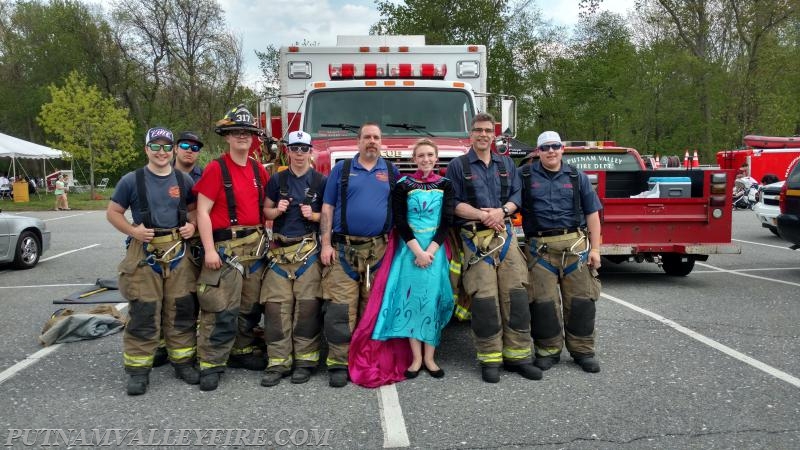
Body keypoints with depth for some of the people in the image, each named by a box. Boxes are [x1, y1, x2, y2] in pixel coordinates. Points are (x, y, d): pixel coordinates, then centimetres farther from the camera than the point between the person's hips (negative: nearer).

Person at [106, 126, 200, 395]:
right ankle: (138, 370, 9)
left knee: (182, 311, 8)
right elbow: (113, 213, 3)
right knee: (143, 314, -2)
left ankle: (183, 362, 21)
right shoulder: (132, 180, -1)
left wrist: (192, 225, -1)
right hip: (144, 253, -3)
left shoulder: (183, 180, 8)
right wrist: (133, 231, -13)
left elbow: (193, 208, 20)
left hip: (178, 252, 3)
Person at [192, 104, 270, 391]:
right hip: (225, 247, -6)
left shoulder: (258, 170, 11)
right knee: (222, 309, -6)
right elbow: (203, 211, -11)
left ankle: (242, 352, 28)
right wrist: (209, 250, -17)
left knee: (250, 306, 14)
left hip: (254, 246, 7)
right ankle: (211, 364, 4)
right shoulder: (216, 169, -7)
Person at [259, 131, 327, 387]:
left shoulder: (321, 181, 5)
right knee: (276, 306, -2)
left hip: (309, 249, -2)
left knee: (308, 305, -2)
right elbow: (266, 211, 15)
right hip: (279, 249, 2)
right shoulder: (277, 180, 10)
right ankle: (278, 362, 5)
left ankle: (305, 360, 8)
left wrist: (313, 215, -10)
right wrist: (277, 210, -6)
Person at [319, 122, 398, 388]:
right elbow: (327, 208, 4)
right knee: (340, 308, -7)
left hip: (379, 251, 2)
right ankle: (338, 363, -1)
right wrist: (325, 244, -4)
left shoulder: (391, 171, 13)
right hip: (344, 249, -2)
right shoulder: (341, 169, 8)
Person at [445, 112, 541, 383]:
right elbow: (453, 203, -2)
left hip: (505, 235, 4)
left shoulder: (507, 165, 18)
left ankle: (517, 356, 8)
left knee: (516, 295, -1)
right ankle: (490, 360, 3)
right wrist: (481, 215, -15)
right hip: (475, 238, -4)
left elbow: (517, 196, 11)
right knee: (484, 299, -7)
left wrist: (502, 211, -9)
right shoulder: (458, 166, 6)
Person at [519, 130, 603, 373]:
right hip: (540, 248, -1)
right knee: (543, 301, 1)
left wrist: (595, 249, 4)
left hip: (575, 245, 1)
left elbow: (592, 214, 10)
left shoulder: (577, 177, 11)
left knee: (580, 299, 3)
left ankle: (583, 350, 17)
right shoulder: (524, 176, 7)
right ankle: (548, 350, 16)